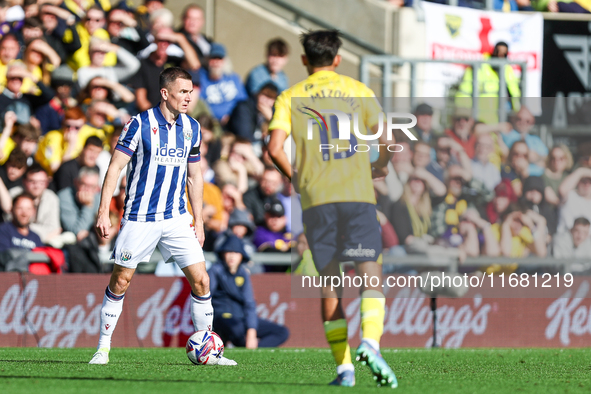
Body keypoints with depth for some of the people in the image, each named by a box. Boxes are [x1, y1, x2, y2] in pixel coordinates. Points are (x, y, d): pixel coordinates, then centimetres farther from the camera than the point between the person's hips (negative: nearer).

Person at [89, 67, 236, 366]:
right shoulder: (140, 124, -10)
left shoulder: (191, 128, 6)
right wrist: (103, 212, -14)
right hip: (139, 219, -4)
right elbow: (115, 167, -8)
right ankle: (103, 348, 15)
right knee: (119, 282, 2)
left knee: (200, 280, -5)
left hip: (177, 218, 4)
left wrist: (198, 221, 14)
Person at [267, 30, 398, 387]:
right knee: (371, 276, -3)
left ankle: (344, 367, 3)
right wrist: (381, 166, 23)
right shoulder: (356, 90, 9)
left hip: (315, 198, 1)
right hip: (357, 195, -1)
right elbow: (387, 139, 3)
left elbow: (275, 148, -3)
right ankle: (370, 342, -29)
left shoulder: (290, 97, 10)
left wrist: (296, 179, 13)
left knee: (329, 284, 8)